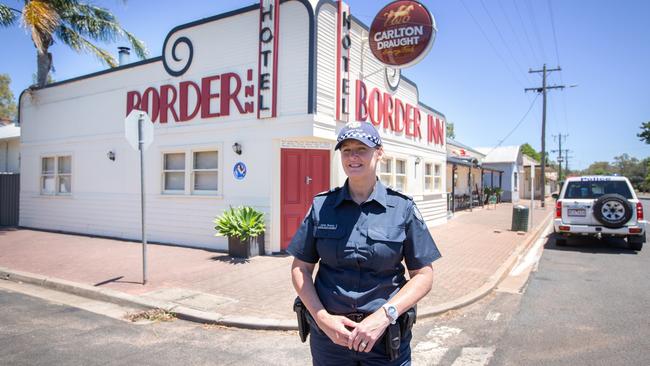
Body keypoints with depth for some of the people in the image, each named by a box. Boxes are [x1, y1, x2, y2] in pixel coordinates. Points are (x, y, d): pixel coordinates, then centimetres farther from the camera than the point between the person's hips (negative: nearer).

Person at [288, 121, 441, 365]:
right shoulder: (321, 206, -2)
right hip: (329, 333, 1)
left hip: (387, 334, -1)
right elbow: (301, 268, 1)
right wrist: (322, 318, -11)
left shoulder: (402, 208, -5)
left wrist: (383, 316, -16)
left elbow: (423, 276, -4)